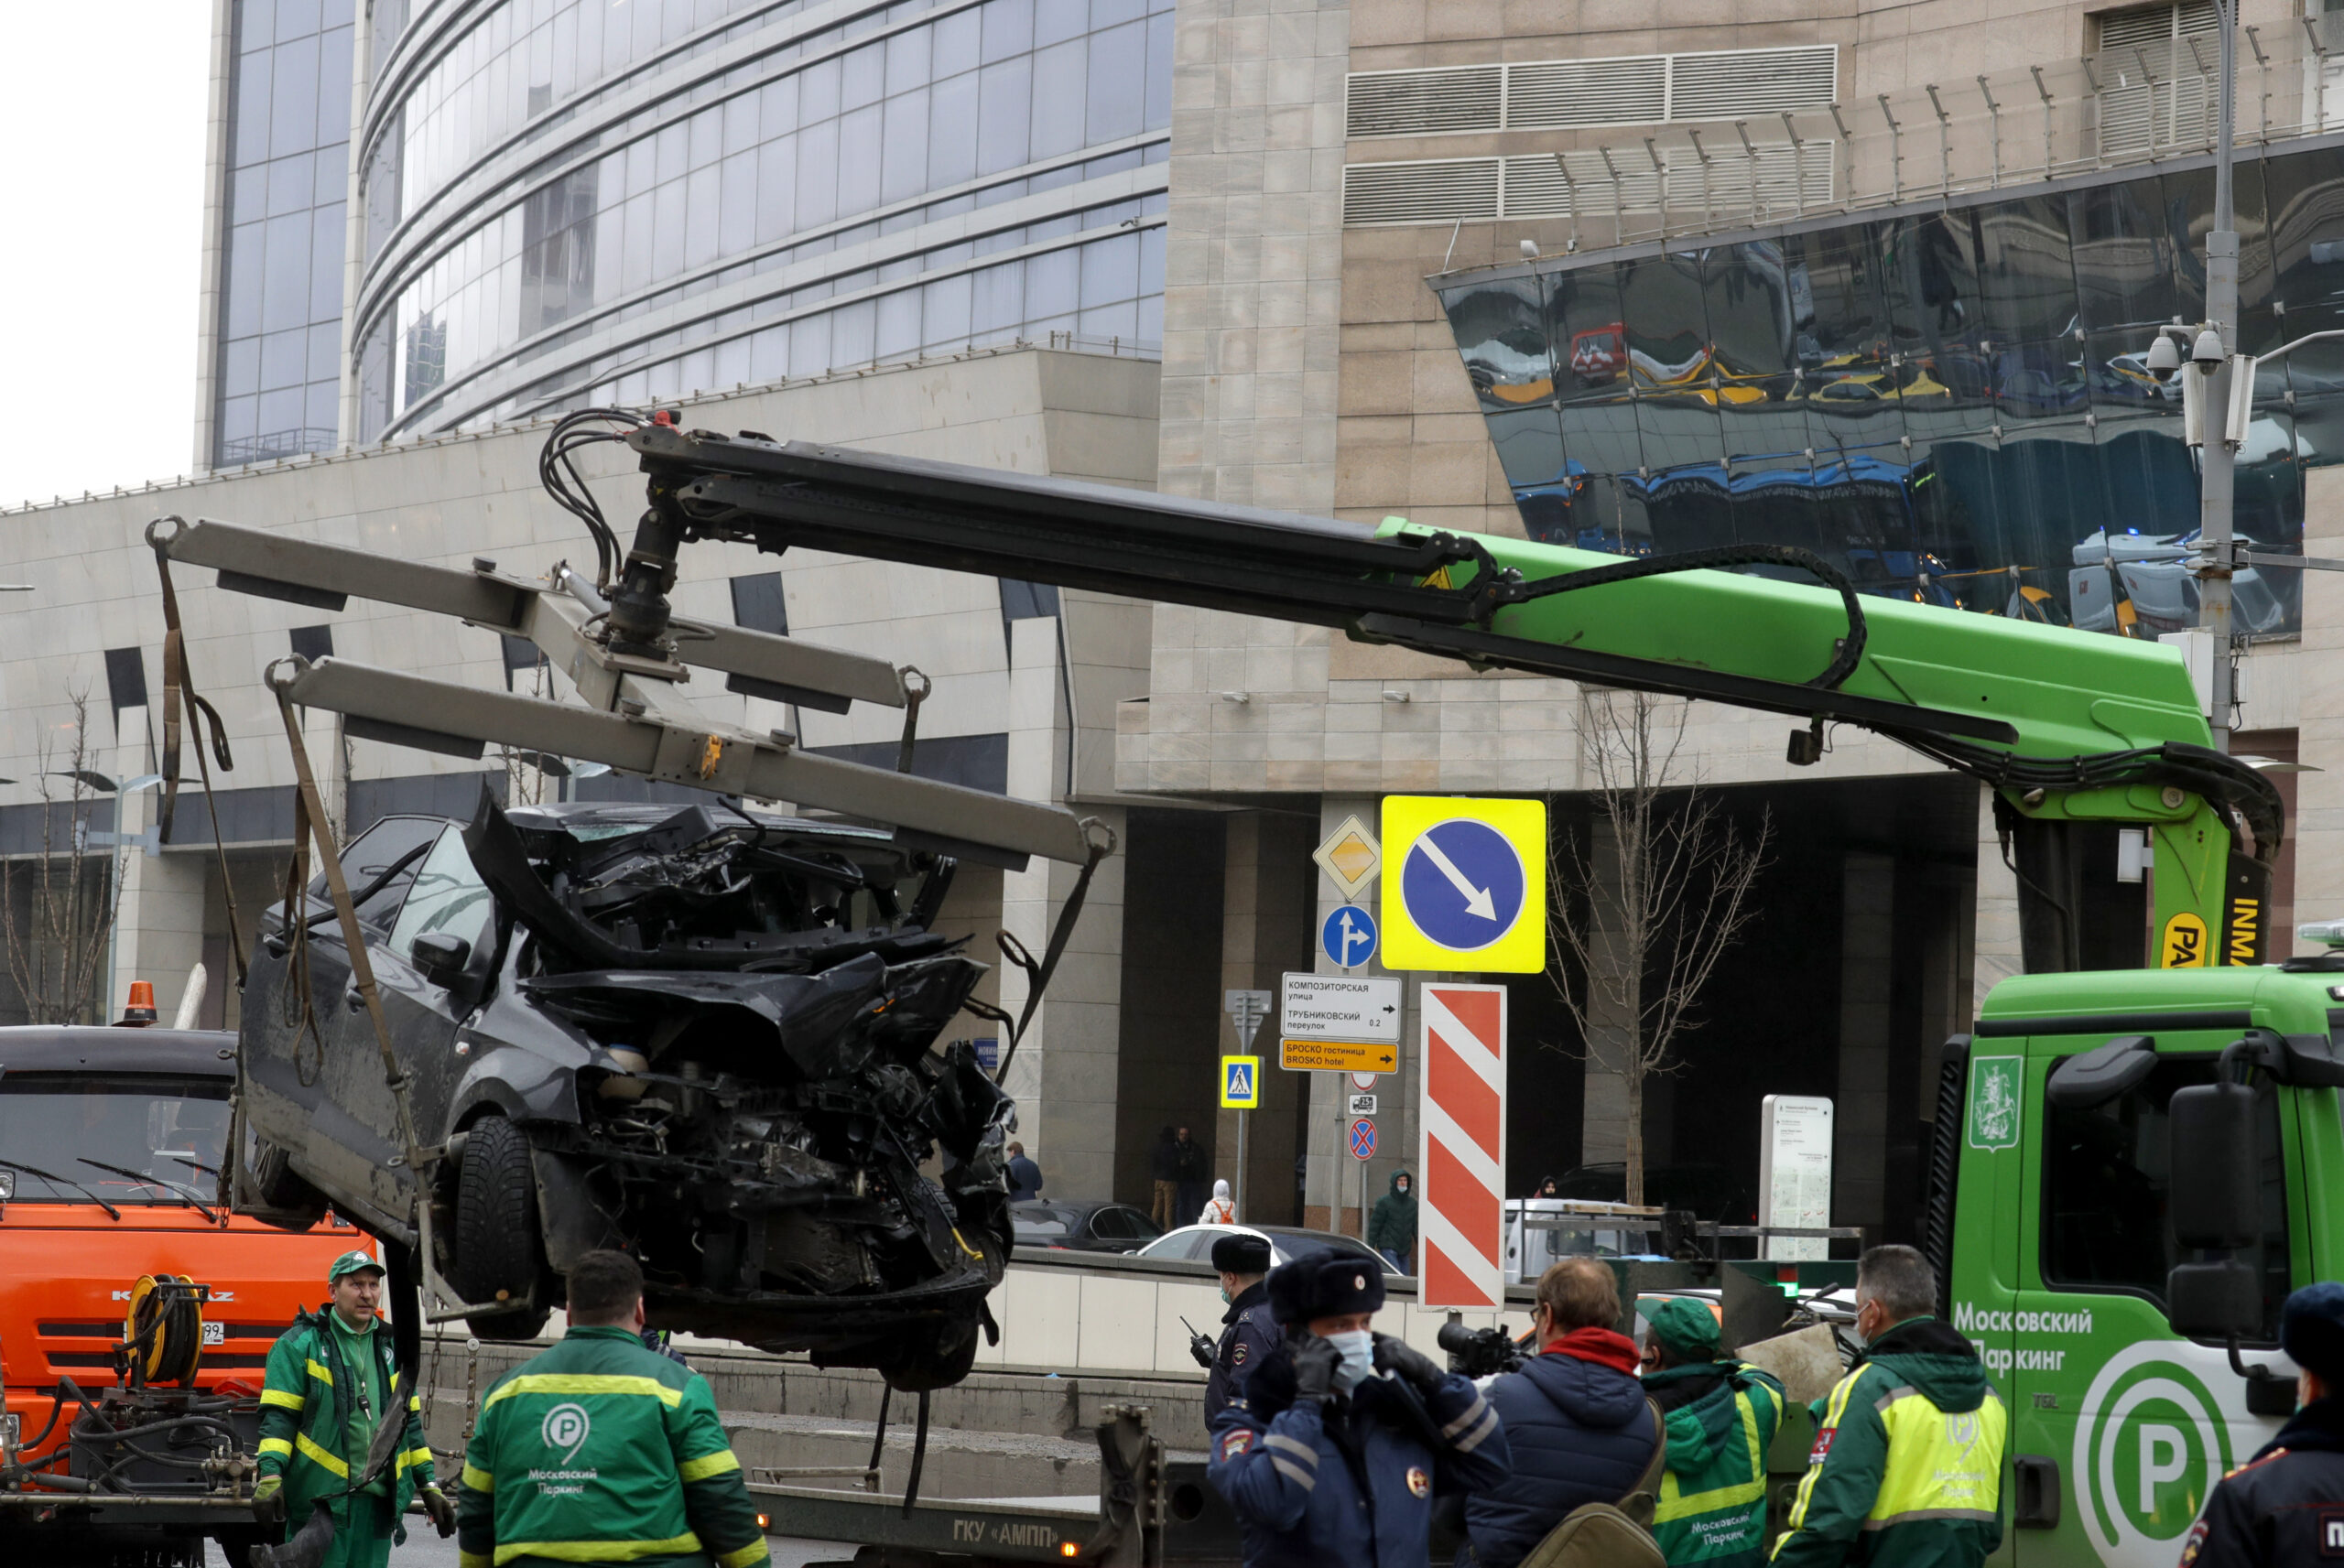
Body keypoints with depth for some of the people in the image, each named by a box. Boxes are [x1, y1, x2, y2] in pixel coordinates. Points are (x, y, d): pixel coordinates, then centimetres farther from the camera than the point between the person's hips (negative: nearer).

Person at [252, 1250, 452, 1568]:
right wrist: (269, 1478, -19)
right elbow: (278, 1416, -6)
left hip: (377, 1501, 6)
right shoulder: (300, 1345, 1)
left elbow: (410, 1422, 23)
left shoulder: (391, 1349, 19)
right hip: (320, 1495, -6)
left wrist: (429, 1488, 19)